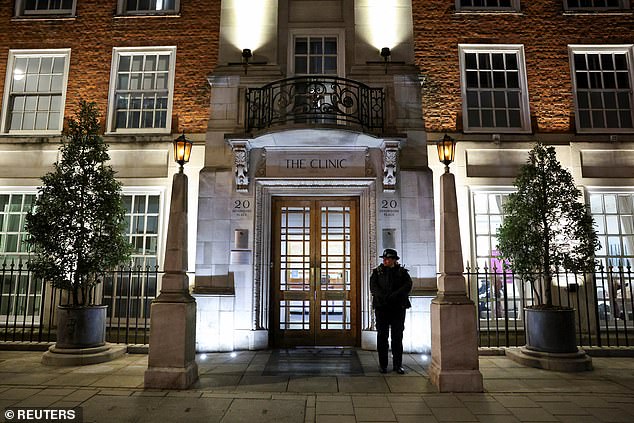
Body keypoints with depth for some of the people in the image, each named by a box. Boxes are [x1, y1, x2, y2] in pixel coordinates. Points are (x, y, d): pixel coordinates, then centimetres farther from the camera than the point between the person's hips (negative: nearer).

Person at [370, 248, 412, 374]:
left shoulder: (402, 272, 7)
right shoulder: (377, 272, 9)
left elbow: (408, 285, -7)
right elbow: (373, 287, -4)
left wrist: (394, 295, -20)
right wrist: (383, 296, -21)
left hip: (398, 307, 0)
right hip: (381, 307, 1)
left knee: (397, 337, 3)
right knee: (382, 336, 4)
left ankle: (398, 365, 13)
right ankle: (383, 365, 12)